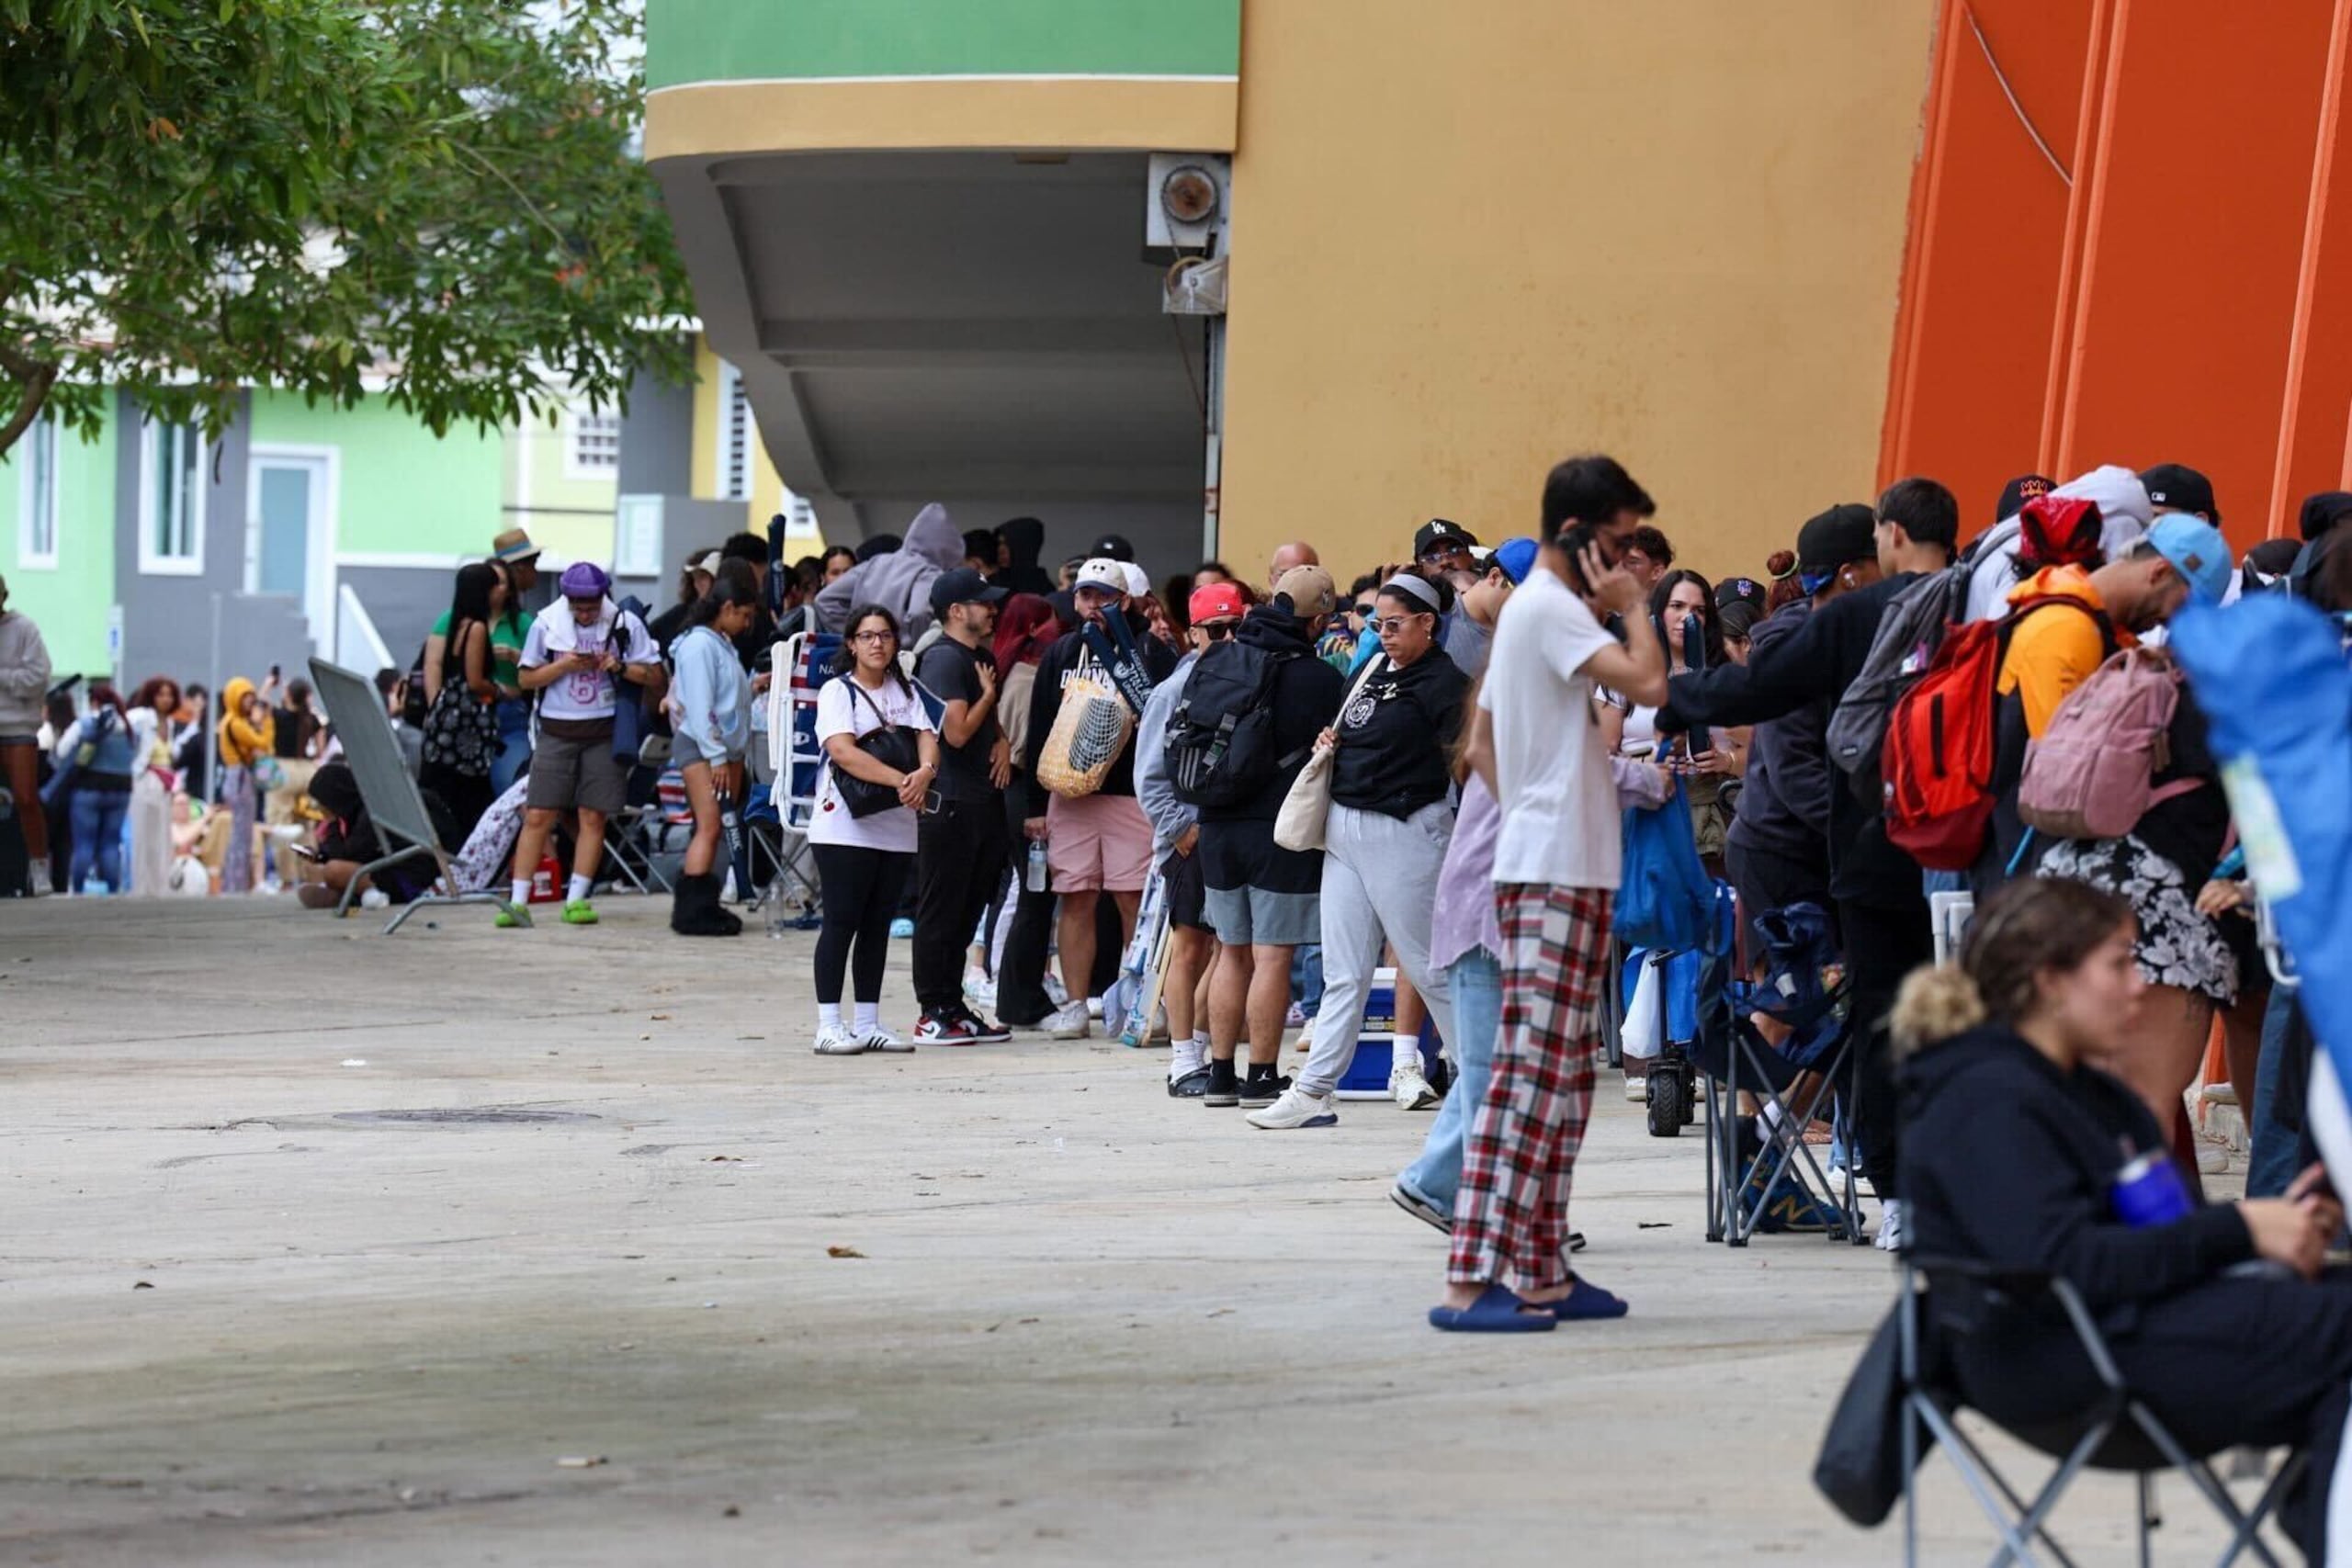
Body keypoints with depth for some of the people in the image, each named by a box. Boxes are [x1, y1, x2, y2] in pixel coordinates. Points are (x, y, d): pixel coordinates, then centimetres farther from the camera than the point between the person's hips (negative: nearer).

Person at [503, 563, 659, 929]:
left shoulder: (625, 624, -2)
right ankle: (518, 902, -2)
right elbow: (528, 678, 4)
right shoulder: (546, 623, 0)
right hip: (557, 730, 0)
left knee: (593, 817, 0)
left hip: (604, 731, 0)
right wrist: (563, 666, -12)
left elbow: (654, 674, 2)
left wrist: (620, 667, -15)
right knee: (538, 816, -4)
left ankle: (576, 899, 7)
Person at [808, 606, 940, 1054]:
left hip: (897, 827, 6)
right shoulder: (837, 690, -3)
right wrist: (900, 780, -25)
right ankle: (829, 1026, -5)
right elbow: (842, 750, -17)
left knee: (877, 924, 9)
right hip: (845, 826, -6)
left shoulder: (905, 691, 15)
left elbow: (927, 739, 2)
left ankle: (868, 1024, 14)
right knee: (841, 922, -6)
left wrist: (924, 772, -21)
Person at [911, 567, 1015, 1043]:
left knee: (967, 911, 13)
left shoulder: (983, 658, 16)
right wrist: (988, 695, -5)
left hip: (982, 800, 9)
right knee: (940, 911, -4)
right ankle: (933, 1014, -1)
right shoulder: (943, 659, -13)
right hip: (950, 802, -9)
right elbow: (956, 731, -20)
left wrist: (1003, 742, 8)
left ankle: (953, 1007, 20)